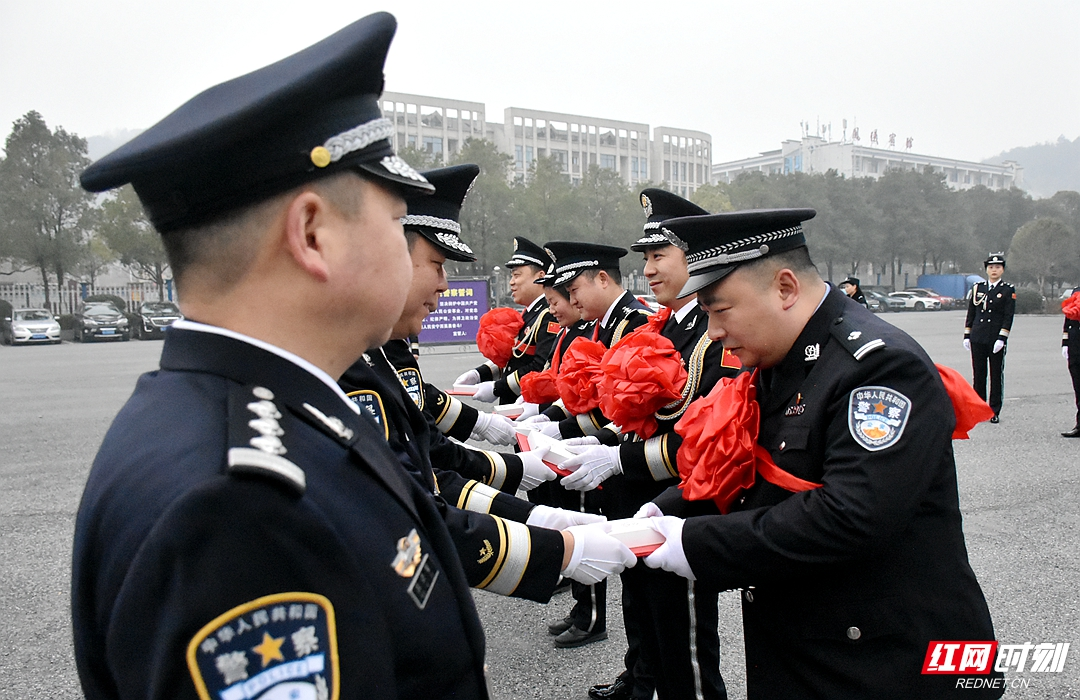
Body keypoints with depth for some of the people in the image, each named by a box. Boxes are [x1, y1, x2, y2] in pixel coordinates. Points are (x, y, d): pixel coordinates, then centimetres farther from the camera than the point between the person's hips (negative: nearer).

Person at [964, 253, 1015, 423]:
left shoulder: (1008, 290, 2)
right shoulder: (977, 288, 10)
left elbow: (1008, 317, -5)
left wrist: (1002, 338, -13)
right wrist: (967, 336, 6)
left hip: (997, 340, -2)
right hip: (978, 339, 3)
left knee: (997, 375, 3)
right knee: (978, 375, 6)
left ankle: (995, 412, 9)